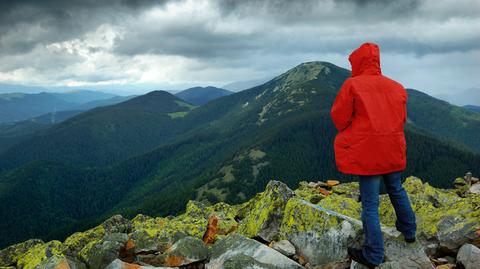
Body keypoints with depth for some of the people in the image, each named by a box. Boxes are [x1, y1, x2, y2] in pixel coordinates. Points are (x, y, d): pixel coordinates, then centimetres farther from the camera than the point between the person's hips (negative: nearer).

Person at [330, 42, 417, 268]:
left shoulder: (352, 85, -11)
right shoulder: (396, 87, 5)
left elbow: (339, 117, -8)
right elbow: (401, 118, 12)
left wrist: (355, 136, 9)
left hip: (366, 152, -5)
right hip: (393, 150, 6)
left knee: (370, 203, 1)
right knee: (396, 190, 26)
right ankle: (408, 231, 43)